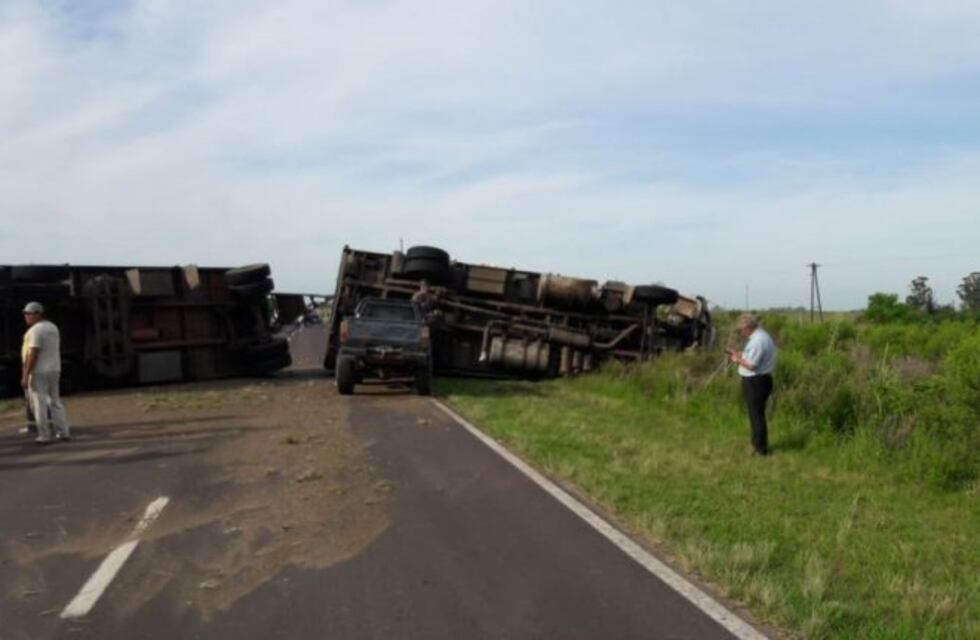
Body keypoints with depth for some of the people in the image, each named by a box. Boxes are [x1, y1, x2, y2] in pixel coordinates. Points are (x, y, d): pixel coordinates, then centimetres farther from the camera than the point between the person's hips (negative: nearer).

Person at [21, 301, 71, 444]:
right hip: (54, 370, 9)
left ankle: (45, 436, -2)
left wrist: (26, 375, -19)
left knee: (39, 404, -3)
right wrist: (53, 368, 19)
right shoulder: (53, 327, 13)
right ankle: (64, 432, 13)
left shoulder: (35, 330, -15)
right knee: (55, 402, 13)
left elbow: (33, 354, -20)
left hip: (38, 372, -9)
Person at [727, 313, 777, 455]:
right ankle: (758, 444, 32)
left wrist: (738, 360, -8)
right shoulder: (761, 336, 11)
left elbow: (751, 365, -25)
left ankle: (760, 448, 7)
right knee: (757, 414, 20)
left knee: (756, 414, -1)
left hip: (755, 382, -10)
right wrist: (739, 354, 11)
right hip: (761, 380, 10)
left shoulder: (757, 340, -22)